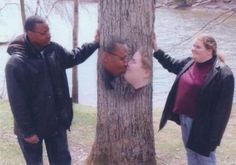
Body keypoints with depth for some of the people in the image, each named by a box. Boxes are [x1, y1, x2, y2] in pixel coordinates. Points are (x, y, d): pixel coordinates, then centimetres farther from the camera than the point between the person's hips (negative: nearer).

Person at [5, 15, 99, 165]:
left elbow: (73, 58, 18)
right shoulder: (16, 63, -23)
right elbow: (17, 102, -20)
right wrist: (27, 131, -18)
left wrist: (95, 44, 8)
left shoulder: (54, 50, -4)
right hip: (32, 127, -5)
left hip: (56, 122, 6)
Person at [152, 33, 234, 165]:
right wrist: (156, 49, 16)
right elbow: (172, 64, 24)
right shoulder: (189, 63, 2)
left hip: (203, 125, -7)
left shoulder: (223, 74, -19)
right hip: (185, 119, 7)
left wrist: (215, 136, -20)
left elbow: (223, 108, -19)